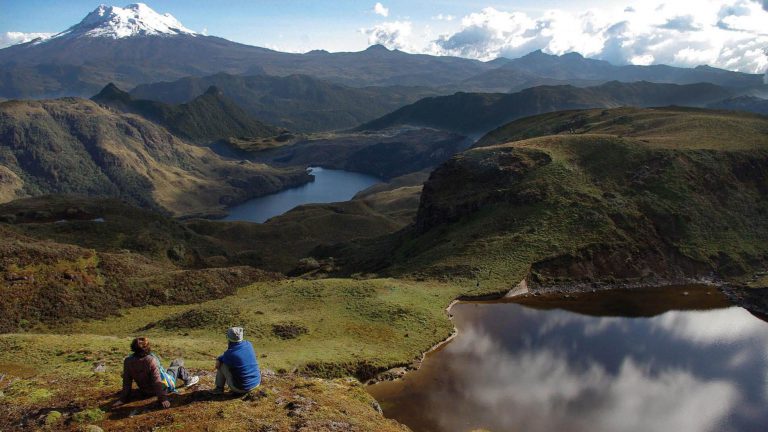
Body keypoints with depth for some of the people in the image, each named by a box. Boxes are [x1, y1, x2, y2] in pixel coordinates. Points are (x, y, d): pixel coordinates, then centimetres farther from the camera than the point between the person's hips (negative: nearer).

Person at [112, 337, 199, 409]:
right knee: (178, 362, 16)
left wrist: (123, 398, -4)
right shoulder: (151, 360, -36)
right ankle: (188, 379, 39)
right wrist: (163, 398, -29)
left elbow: (126, 381, -12)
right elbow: (157, 381, -34)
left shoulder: (128, 361, -20)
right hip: (165, 387, -5)